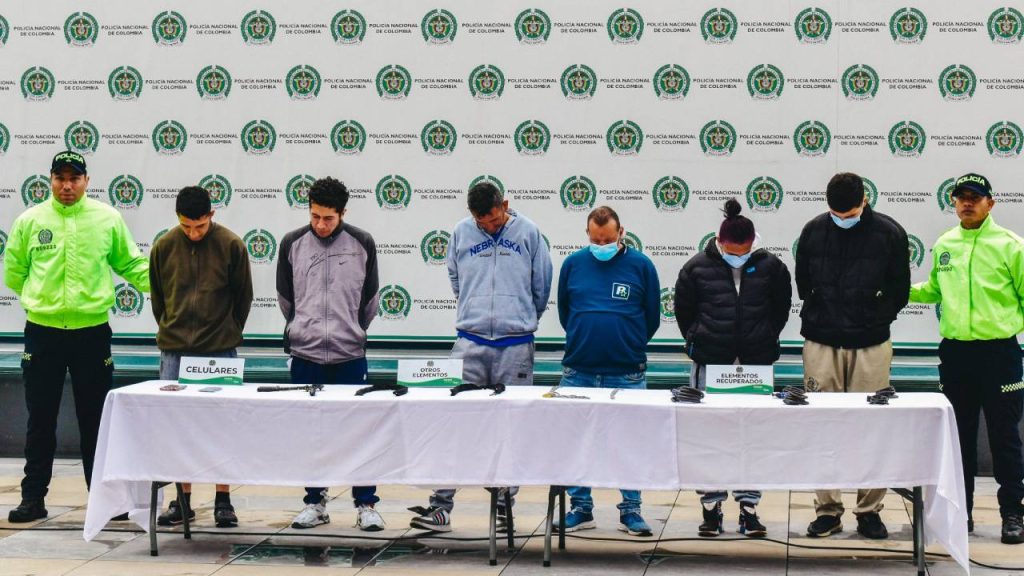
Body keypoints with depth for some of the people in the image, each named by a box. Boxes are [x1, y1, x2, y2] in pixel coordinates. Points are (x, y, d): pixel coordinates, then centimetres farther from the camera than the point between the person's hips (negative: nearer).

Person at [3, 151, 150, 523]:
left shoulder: (108, 219, 2)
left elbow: (132, 265, 8)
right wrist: (42, 299, 7)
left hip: (92, 332, 0)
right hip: (43, 333, 0)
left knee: (97, 421, 6)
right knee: (41, 421, 6)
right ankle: (33, 498, 15)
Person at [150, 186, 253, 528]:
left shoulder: (231, 246, -5)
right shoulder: (164, 247, 0)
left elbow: (244, 296, 5)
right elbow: (157, 297, 12)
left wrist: (228, 334, 8)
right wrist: (171, 332, 11)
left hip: (220, 351, -2)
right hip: (174, 352, 2)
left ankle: (223, 500, 11)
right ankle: (183, 499, 14)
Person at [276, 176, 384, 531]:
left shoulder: (362, 244, -1)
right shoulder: (292, 244, 1)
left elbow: (370, 298, 9)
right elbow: (285, 298, 12)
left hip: (349, 355, -1)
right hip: (305, 354, 1)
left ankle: (366, 505, 8)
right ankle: (315, 502, 17)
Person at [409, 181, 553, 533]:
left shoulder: (528, 233, 2)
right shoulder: (462, 232, 6)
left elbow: (541, 283, 10)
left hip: (516, 344, -1)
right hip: (470, 342, 1)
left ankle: (504, 505, 11)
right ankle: (441, 506, -3)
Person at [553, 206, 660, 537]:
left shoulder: (641, 265, -1)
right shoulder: (573, 264, 3)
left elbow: (652, 317, 7)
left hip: (627, 373, -2)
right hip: (579, 372, 2)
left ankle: (630, 510, 14)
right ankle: (581, 509, 17)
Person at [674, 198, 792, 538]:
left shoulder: (771, 267, -1)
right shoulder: (697, 268, -3)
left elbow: (781, 308, 11)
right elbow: (683, 310, 9)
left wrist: (766, 340, 7)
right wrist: (698, 341, 5)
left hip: (756, 365, 1)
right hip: (710, 365, -1)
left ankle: (749, 508, 12)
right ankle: (711, 508, 12)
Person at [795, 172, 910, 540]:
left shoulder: (889, 233, -3)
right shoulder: (814, 231, 1)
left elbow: (899, 291, 4)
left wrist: (874, 320, 0)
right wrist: (821, 318, 6)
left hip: (871, 345, -1)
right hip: (821, 343, 1)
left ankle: (869, 510, 11)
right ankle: (827, 509, 10)